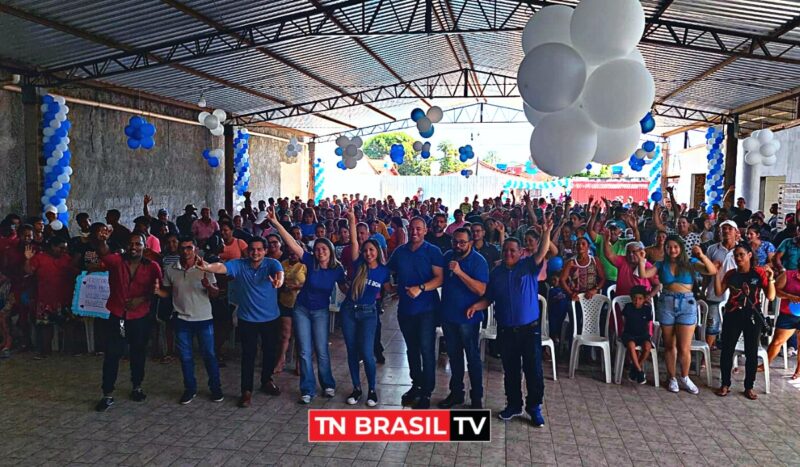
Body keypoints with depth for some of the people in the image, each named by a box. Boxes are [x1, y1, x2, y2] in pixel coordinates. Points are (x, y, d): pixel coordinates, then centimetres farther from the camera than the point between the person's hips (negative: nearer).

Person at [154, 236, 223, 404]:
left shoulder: (205, 269, -7)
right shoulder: (170, 270, 0)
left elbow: (215, 294, -5)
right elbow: (167, 293, 9)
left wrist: (209, 286, -27)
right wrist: (158, 291, -13)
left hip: (204, 319, -2)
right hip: (182, 320, 2)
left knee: (209, 355, 5)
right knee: (185, 357, 11)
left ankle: (215, 388, 19)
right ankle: (190, 389, 26)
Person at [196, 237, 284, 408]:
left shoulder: (272, 263, -12)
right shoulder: (239, 264, -9)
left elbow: (279, 271, -34)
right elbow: (221, 267, -27)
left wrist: (279, 279, -60)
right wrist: (207, 267, -50)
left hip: (271, 318, 1)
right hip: (247, 319, -1)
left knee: (269, 351, 16)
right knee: (248, 354, 2)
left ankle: (267, 381, 38)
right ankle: (247, 391, 13)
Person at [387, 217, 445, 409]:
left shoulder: (433, 251, -5)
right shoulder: (399, 251, 8)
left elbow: (439, 277, -14)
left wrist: (421, 288, -26)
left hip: (426, 308, -5)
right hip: (405, 308, 5)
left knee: (426, 349, -4)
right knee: (411, 349, 16)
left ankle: (427, 392, 7)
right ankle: (416, 385, 31)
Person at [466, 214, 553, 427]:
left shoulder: (529, 267, -3)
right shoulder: (496, 272, 6)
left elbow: (542, 253, -21)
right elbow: (489, 299, 10)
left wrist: (546, 233, -37)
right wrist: (476, 306, -9)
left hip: (530, 328, -3)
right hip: (506, 330, 3)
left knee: (533, 370, 3)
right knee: (510, 370, 13)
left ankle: (534, 407, 18)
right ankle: (514, 405, 28)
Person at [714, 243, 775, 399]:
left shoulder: (759, 273, -2)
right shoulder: (731, 274, 5)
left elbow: (770, 296, -6)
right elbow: (719, 292, -2)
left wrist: (770, 278, -18)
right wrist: (716, 273, -9)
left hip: (752, 316, -1)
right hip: (732, 316, 2)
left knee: (752, 353, 5)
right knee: (727, 350, 3)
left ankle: (749, 387, 17)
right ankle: (725, 384, 14)